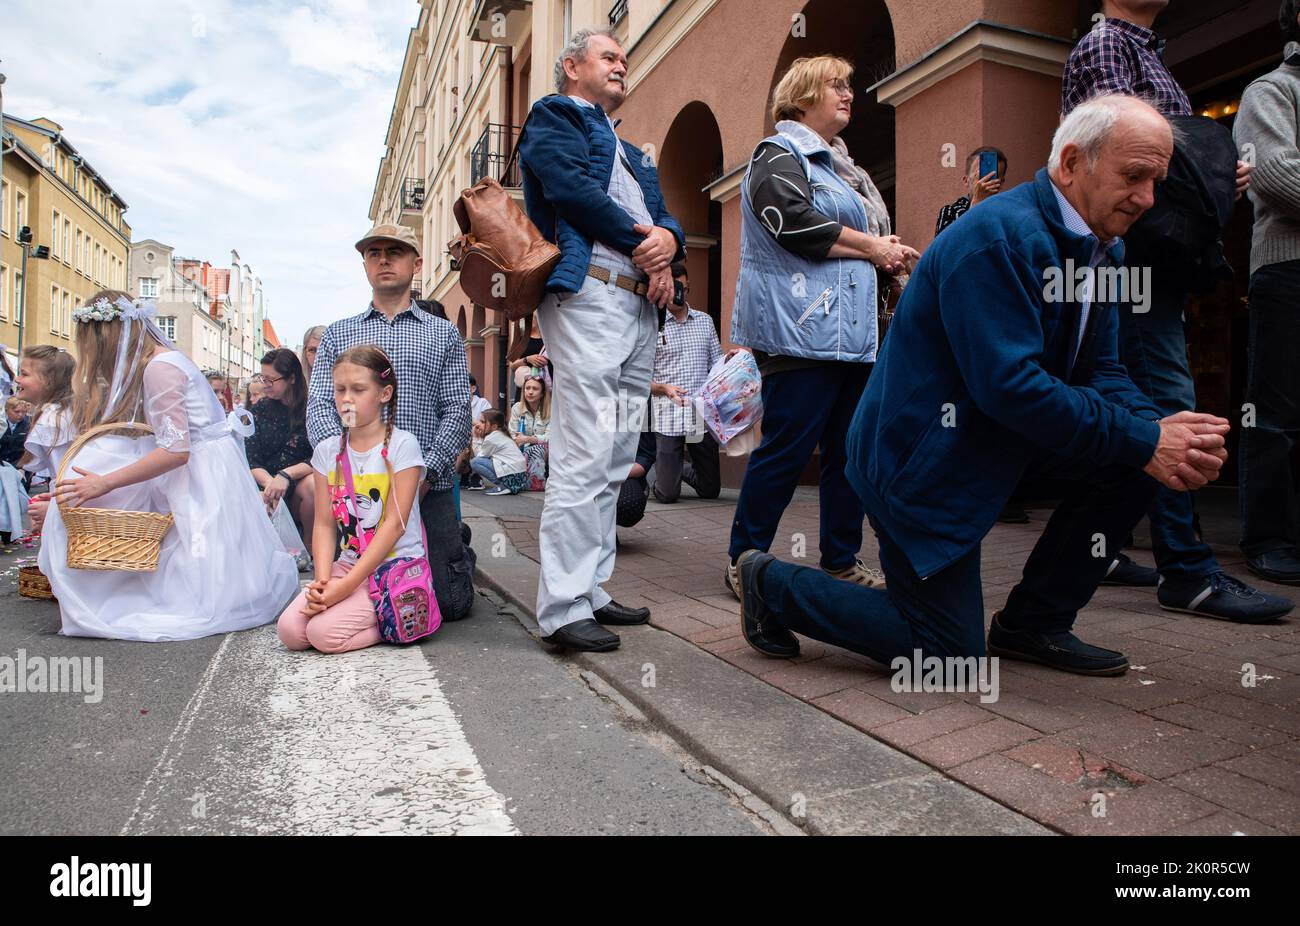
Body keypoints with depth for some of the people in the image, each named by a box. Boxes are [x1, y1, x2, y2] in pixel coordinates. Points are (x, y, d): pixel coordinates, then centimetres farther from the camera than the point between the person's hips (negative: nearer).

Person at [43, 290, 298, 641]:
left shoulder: (159, 367, -16)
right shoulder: (160, 360, 15)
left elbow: (176, 450, -23)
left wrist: (105, 483, -19)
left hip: (205, 478, -10)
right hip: (192, 472, 10)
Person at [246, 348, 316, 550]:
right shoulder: (259, 410, 10)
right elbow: (251, 461, 3)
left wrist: (286, 475, -22)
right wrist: (269, 482, -18)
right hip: (266, 484, 2)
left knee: (313, 485, -36)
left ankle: (310, 547, -13)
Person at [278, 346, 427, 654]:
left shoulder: (401, 445, -9)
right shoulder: (327, 450, 7)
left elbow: (395, 524, -13)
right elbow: (324, 523, 4)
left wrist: (346, 586, -18)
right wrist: (323, 579, -14)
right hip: (347, 563, 6)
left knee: (325, 632, -22)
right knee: (290, 630, -14)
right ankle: (368, 613, 6)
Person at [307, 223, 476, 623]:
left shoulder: (443, 334, 12)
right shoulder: (337, 334, 17)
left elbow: (458, 411, 2)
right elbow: (319, 407, 6)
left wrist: (425, 472, -13)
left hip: (427, 490, -2)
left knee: (448, 603, -4)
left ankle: (460, 557, 29)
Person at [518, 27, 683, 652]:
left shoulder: (632, 152, 33)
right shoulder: (553, 115, 10)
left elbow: (665, 215, 21)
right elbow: (572, 189, -9)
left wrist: (667, 239, -3)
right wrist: (643, 244, -6)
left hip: (640, 307, 9)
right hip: (589, 296, -8)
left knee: (614, 464, 7)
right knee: (584, 459, -14)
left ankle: (591, 592, 14)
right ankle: (561, 609, -9)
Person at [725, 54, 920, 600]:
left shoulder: (838, 164, 27)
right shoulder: (780, 155, -1)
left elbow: (865, 232, 32)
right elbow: (796, 223, -19)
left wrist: (886, 253, 8)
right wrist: (872, 247, -9)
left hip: (853, 331, 9)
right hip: (800, 329, -9)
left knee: (849, 449, 9)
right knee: (787, 447, -8)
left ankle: (842, 561, 18)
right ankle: (744, 562, 3)